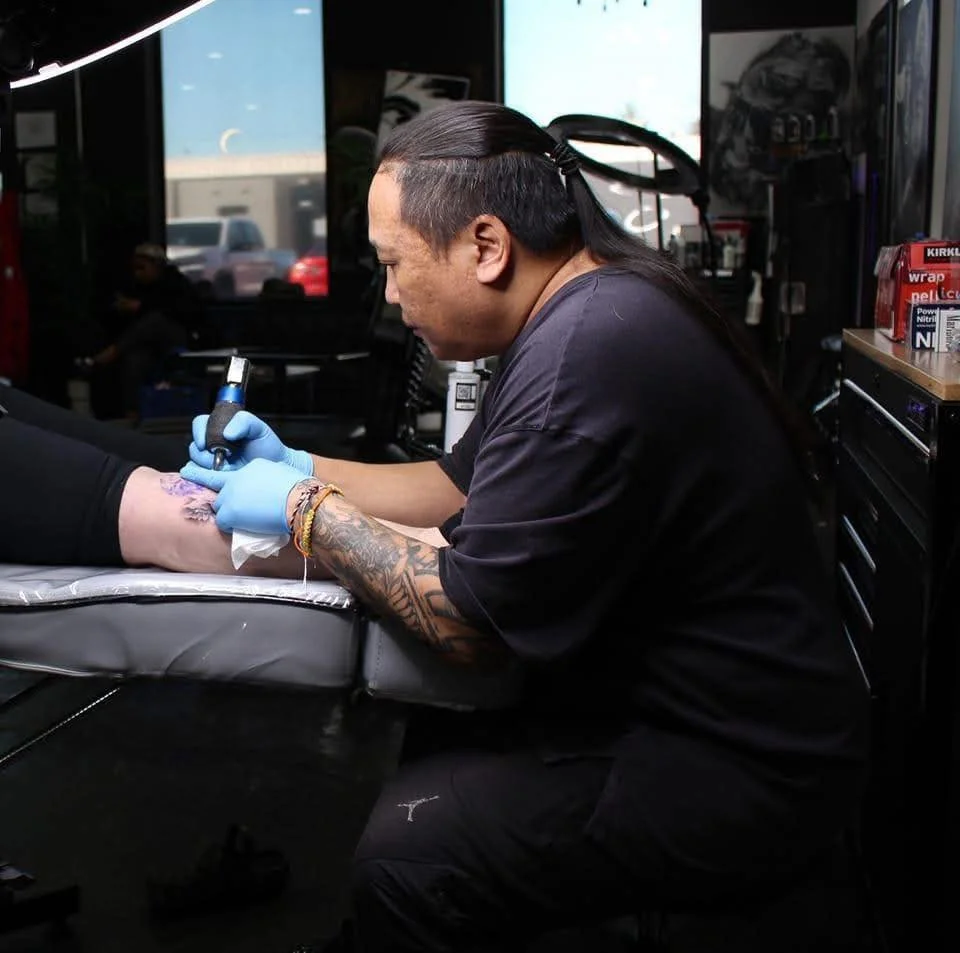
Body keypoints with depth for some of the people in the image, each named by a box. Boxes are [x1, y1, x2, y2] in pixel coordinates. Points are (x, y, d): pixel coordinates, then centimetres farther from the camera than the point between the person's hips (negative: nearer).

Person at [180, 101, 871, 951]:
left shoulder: (587, 354, -28)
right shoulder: (591, 311, 7)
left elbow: (472, 624, -22)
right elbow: (462, 486, 17)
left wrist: (305, 509, -11)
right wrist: (297, 467, 10)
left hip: (735, 773, -10)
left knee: (405, 857, -17)